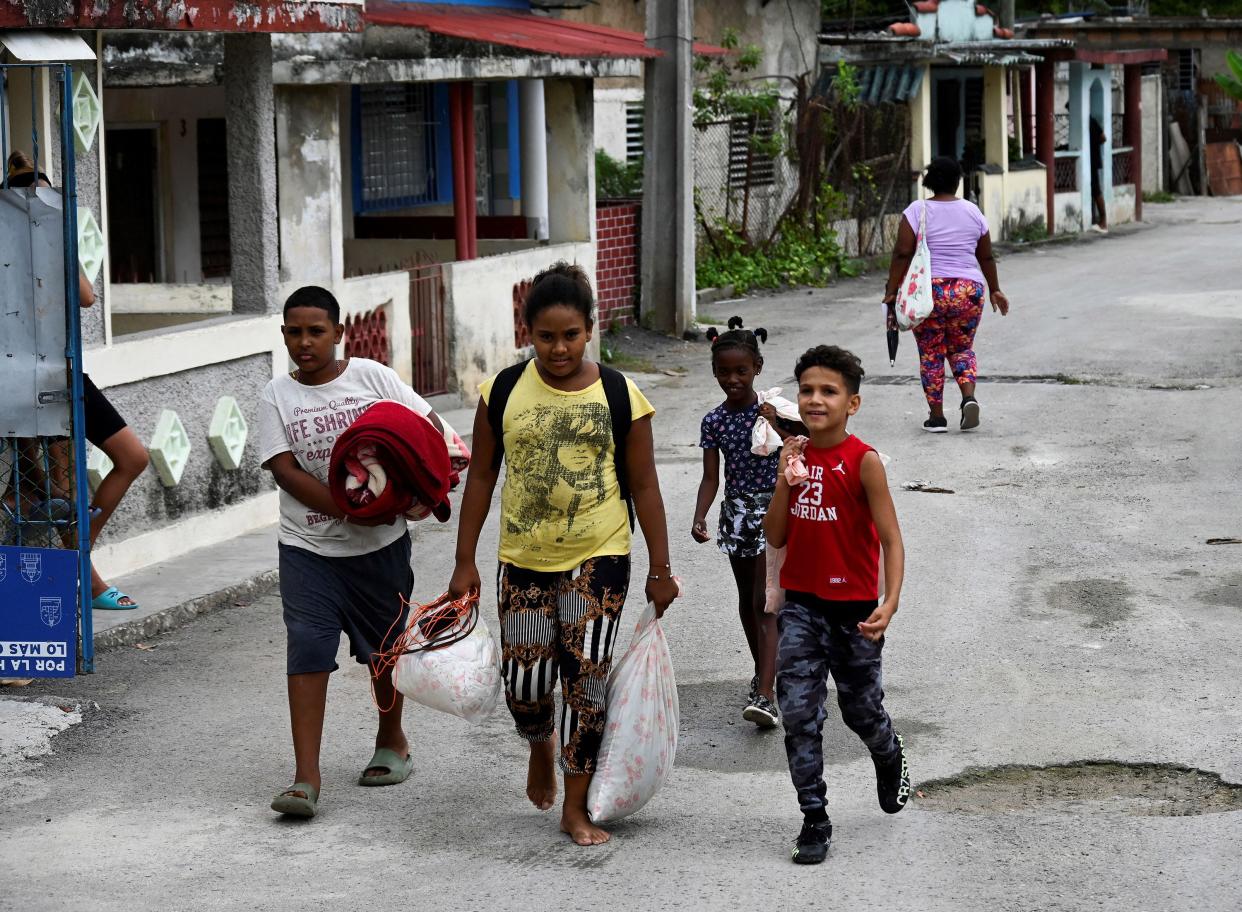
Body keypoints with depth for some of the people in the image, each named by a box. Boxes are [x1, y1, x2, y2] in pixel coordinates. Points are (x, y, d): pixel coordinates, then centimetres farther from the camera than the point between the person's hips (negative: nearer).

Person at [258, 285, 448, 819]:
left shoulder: (372, 378, -2)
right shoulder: (277, 397, -2)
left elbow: (428, 427, 1)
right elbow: (285, 470, -10)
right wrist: (347, 509, -23)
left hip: (380, 542, 1)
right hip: (308, 548, -1)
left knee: (386, 646, 15)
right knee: (307, 652, -11)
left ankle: (391, 742, 39)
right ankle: (305, 778, -13)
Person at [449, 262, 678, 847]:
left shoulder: (619, 396, -6)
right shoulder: (504, 391, -2)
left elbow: (643, 486, 0)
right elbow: (482, 476, 5)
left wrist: (660, 568, 0)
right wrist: (465, 562, 4)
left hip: (598, 559, -2)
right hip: (524, 559, 2)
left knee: (587, 678, -5)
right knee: (524, 684, 4)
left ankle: (576, 808, 8)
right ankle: (542, 745, 40)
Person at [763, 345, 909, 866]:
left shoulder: (863, 462, -13)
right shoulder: (798, 456, 2)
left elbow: (890, 540, -15)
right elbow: (776, 537, 4)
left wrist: (890, 603, -27)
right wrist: (784, 481, -11)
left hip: (852, 608, -3)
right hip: (800, 604, 4)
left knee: (861, 709, 13)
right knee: (798, 714, -4)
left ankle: (891, 762, 47)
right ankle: (814, 820, 5)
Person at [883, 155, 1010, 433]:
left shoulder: (917, 210, -4)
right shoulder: (972, 211, 6)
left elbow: (902, 254, -10)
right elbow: (986, 257, 14)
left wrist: (891, 292, -5)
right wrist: (995, 290, 26)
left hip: (928, 291, -2)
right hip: (968, 290, 2)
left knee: (931, 353, 8)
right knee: (962, 348, 16)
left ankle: (936, 416, 8)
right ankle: (969, 397, -7)